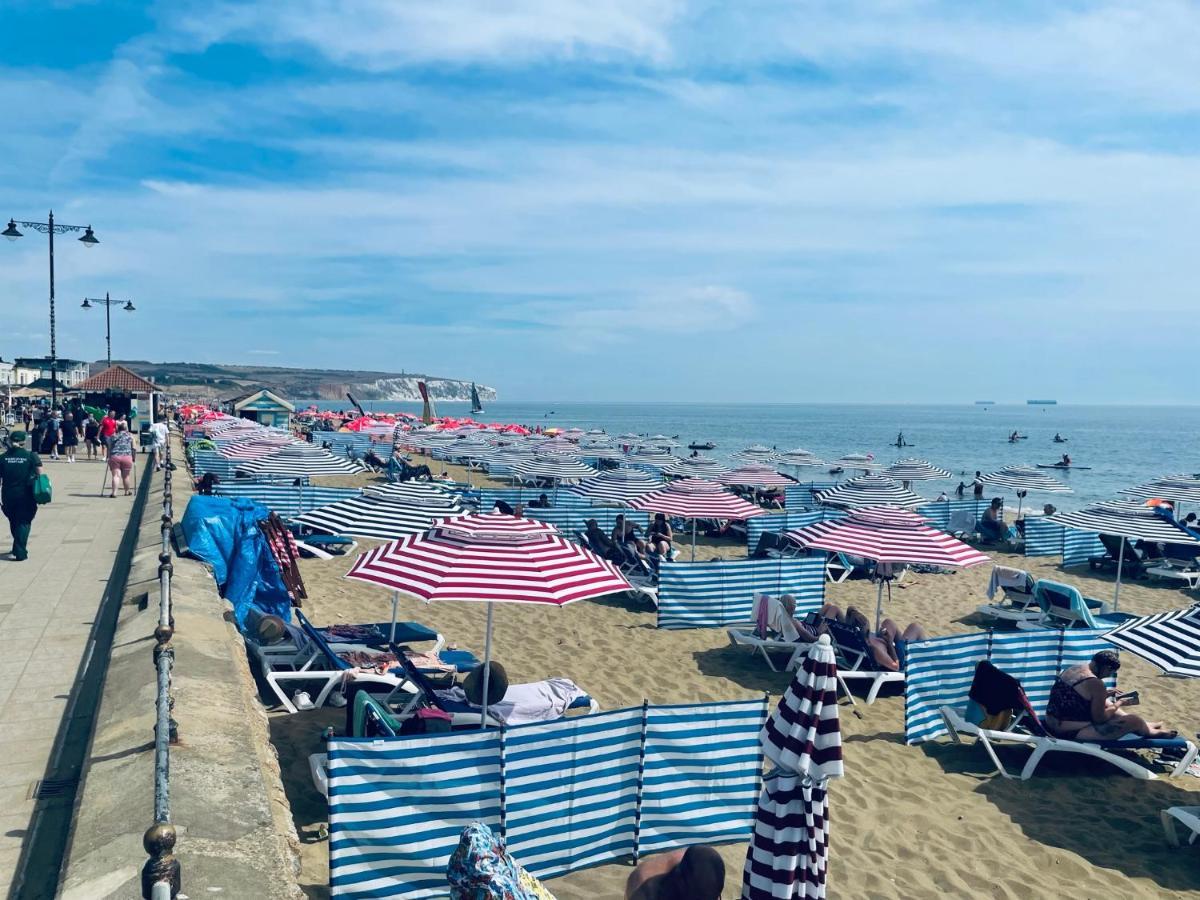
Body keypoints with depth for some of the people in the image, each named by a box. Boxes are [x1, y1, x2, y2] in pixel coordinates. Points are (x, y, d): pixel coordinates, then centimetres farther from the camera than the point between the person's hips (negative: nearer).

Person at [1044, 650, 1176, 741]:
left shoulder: (1072, 669, 4)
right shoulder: (1095, 683, -22)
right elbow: (1099, 718, -13)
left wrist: (1105, 693, 17)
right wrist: (1118, 704, 2)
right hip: (1071, 733, -9)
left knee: (1105, 703, 29)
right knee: (1133, 720, -2)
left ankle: (1145, 725, 41)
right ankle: (1150, 731, 29)